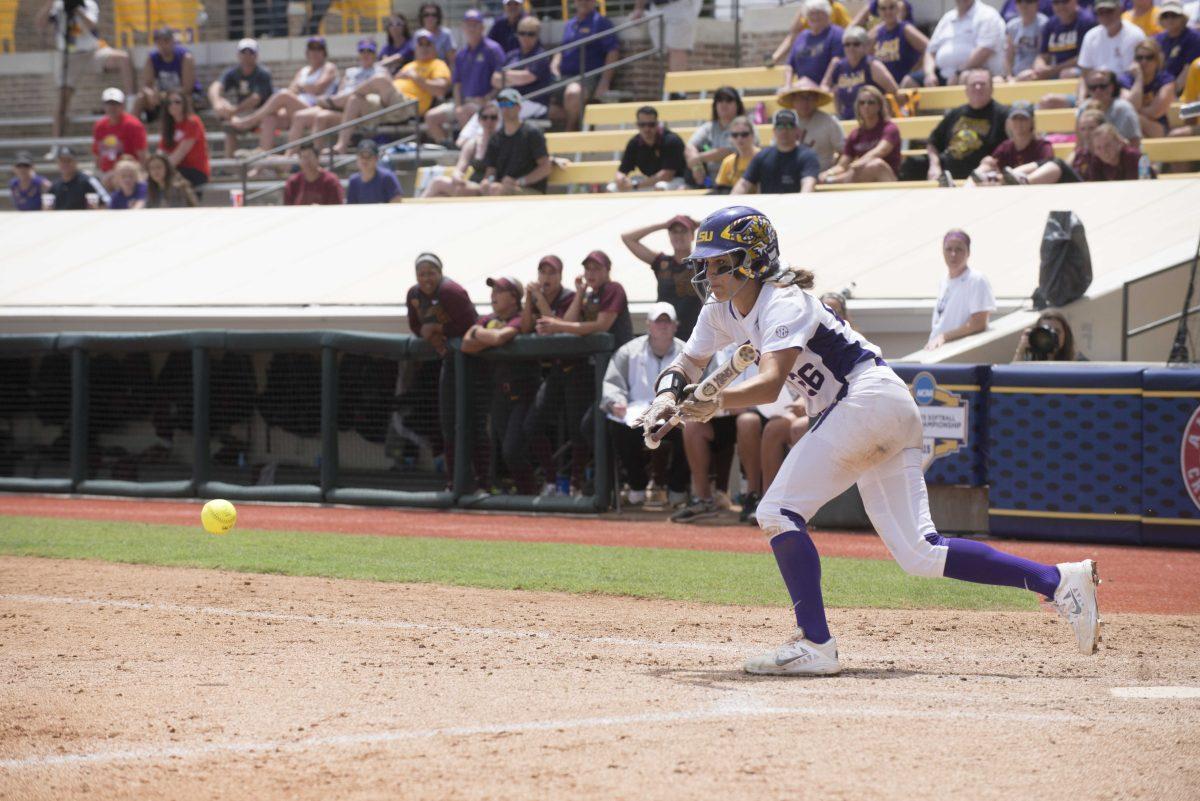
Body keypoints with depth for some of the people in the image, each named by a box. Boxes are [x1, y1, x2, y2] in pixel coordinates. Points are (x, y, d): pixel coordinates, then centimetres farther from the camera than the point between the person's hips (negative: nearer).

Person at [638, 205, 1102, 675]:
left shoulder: (783, 303, -15)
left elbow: (769, 384, -29)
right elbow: (688, 364, 17)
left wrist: (718, 403, -44)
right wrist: (668, 394, -5)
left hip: (870, 397, -9)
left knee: (778, 512, -14)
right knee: (919, 554, 0)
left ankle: (815, 644, -18)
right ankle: (1058, 581, -1)